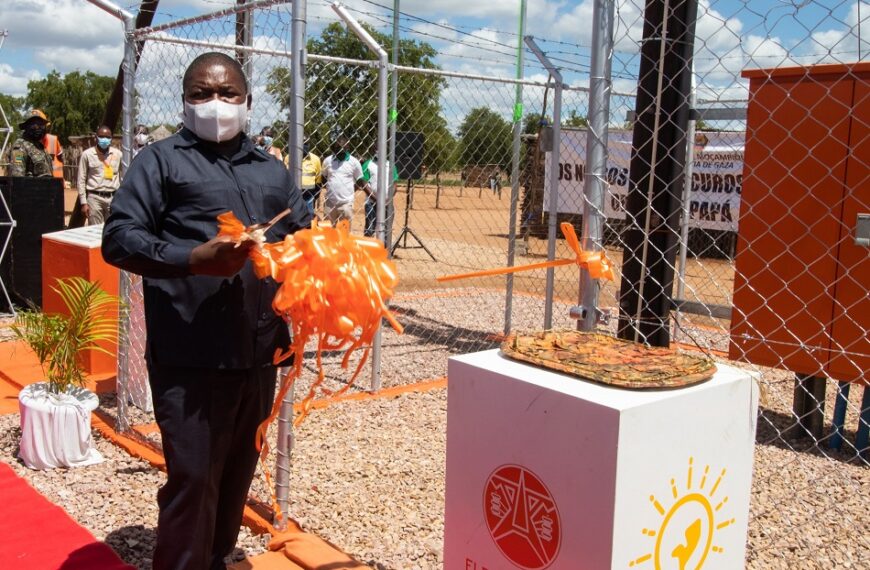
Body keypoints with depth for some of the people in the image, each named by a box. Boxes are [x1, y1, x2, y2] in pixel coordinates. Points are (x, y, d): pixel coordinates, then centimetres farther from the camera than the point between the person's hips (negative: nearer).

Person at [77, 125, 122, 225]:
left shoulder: (118, 154, 7)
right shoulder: (87, 154, 1)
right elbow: (81, 180, 2)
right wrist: (83, 203, -4)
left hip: (113, 198, 2)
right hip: (95, 198, -2)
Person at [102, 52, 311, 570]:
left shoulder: (272, 171, 19)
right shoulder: (161, 161, 3)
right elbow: (120, 239, -6)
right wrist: (195, 259, -20)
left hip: (259, 351, 5)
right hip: (190, 356, -5)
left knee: (238, 470, 16)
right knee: (192, 476, -3)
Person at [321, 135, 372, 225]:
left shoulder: (354, 162, -1)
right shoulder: (328, 160, 5)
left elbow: (361, 182, 3)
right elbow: (323, 178, 19)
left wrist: (376, 197, -4)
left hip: (346, 203, -3)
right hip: (330, 203, 3)